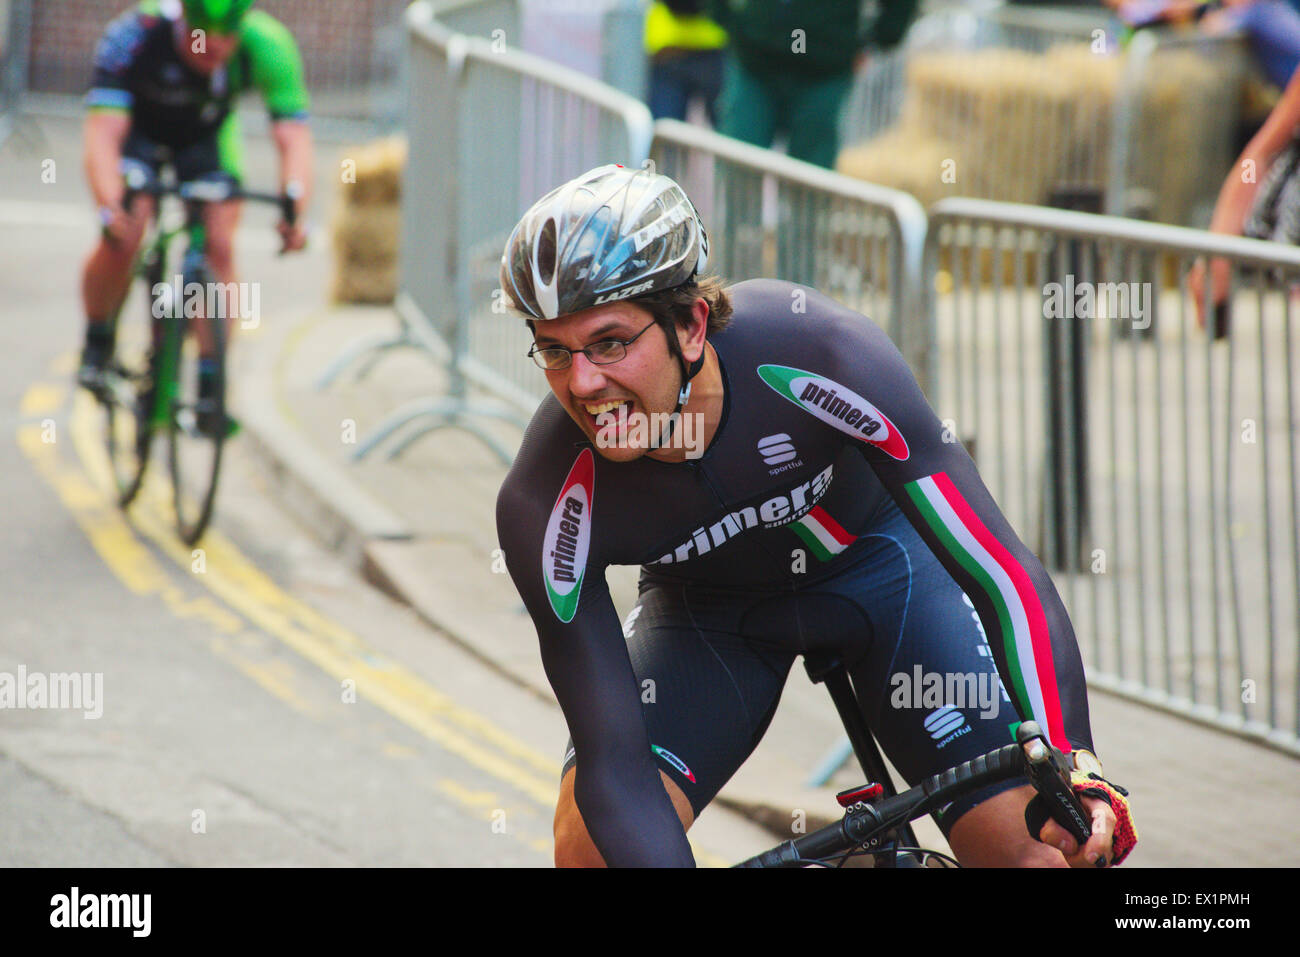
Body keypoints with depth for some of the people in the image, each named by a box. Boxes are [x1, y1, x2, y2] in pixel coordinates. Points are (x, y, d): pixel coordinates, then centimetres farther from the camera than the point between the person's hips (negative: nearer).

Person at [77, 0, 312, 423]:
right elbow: (102, 135, -42)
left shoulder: (267, 45, -33)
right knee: (120, 241, -23)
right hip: (139, 129, -2)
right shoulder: (134, 35, -38)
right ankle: (97, 339, 6)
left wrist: (295, 210, -51)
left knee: (219, 246, -19)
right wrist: (111, 209, -59)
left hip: (207, 135, 2)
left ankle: (210, 387, -9)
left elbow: (293, 139, -34)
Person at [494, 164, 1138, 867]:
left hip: (878, 563, 0)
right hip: (707, 610, 1)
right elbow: (612, 756, -30)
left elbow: (1003, 569, -34)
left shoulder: (817, 351, -36)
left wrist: (1071, 763, -47)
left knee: (1033, 843, -19)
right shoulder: (543, 506, -32)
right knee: (589, 840, -25)